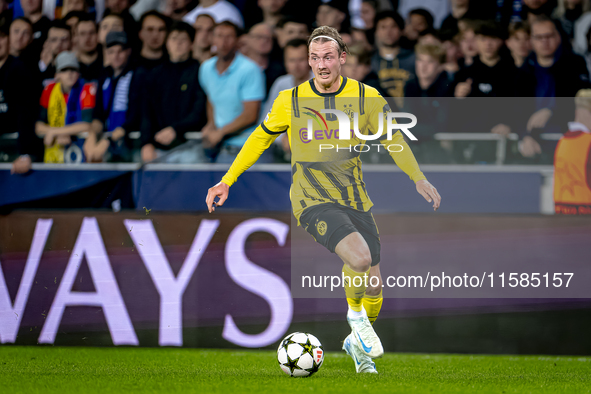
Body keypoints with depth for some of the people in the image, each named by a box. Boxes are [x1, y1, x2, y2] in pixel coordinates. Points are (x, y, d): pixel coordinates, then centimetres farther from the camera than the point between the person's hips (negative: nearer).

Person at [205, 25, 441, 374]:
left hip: (355, 198, 3)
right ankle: (355, 315, 0)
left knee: (373, 285, 2)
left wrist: (419, 178, 4)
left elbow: (393, 139, 12)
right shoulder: (291, 101, -3)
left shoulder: (367, 98, -1)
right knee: (359, 256, -29)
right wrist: (227, 181, 10)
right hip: (312, 200, -3)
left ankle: (356, 344, 32)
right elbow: (260, 139, 10)